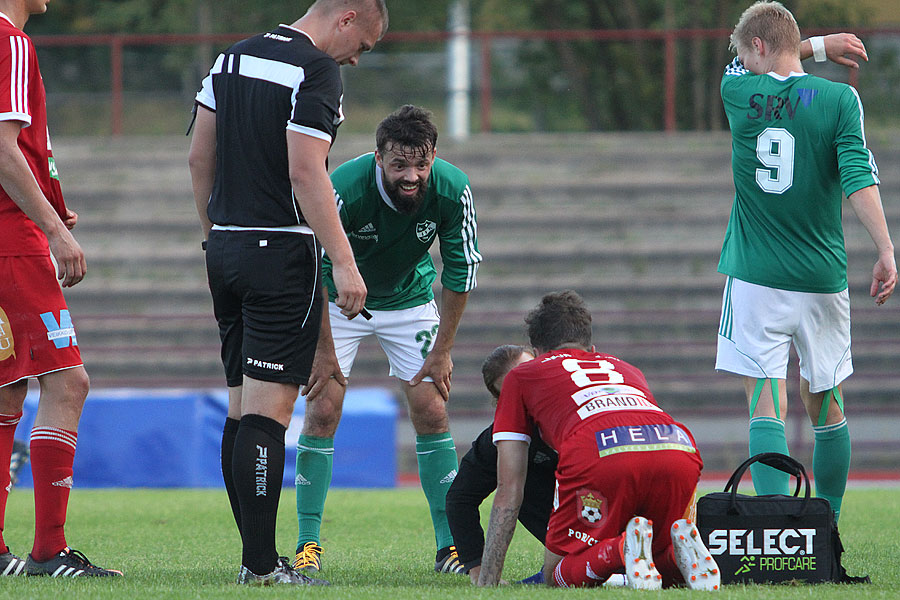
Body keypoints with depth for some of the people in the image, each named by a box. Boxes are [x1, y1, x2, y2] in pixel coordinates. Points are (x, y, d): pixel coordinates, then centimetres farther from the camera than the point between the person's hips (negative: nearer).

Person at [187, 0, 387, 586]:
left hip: (226, 248, 8)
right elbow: (305, 172, -20)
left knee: (241, 408, 11)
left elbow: (200, 157, 16)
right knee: (268, 409, -9)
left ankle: (257, 554, 13)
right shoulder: (316, 71, -12)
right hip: (282, 251, -8)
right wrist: (344, 263, -19)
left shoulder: (235, 57, 13)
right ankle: (261, 563, -10)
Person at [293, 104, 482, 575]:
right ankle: (308, 544, -4)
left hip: (410, 300, 2)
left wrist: (442, 351, -10)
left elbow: (460, 271, -13)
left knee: (431, 412, -7)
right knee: (323, 410, -12)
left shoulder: (452, 192, -26)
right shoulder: (344, 188, -35)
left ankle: (450, 545, 0)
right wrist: (324, 351, -22)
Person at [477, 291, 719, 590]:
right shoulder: (627, 369, 41)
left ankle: (623, 551, -18)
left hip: (600, 456, -4)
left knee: (559, 576, 13)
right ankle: (679, 550, -6)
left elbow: (509, 492, 27)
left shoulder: (520, 377, 31)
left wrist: (487, 582, 30)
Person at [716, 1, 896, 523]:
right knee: (826, 409, 13)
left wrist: (816, 45, 22)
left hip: (756, 279, -1)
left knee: (766, 406, -7)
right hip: (822, 279, 1)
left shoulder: (739, 92, 0)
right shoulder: (839, 99, -3)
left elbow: (739, 65, 24)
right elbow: (858, 177, -13)